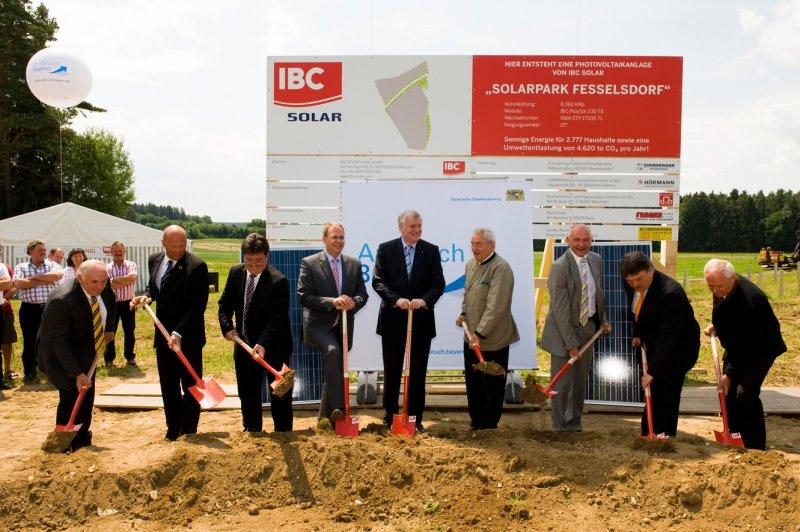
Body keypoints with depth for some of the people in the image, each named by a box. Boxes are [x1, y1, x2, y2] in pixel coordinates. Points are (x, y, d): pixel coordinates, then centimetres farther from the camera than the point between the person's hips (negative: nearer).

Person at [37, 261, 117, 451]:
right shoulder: (61, 301, -33)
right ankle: (66, 447, 6)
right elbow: (60, 342, -29)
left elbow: (110, 302, 13)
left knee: (87, 398, 11)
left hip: (86, 353, 7)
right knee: (72, 397, -9)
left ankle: (82, 439, 26)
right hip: (61, 356, -7)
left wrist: (110, 328, 0)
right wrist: (76, 373, -29)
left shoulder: (103, 288, -13)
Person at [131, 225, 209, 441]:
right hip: (163, 333, 6)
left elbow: (198, 305, -20)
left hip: (188, 336, -6)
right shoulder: (154, 260, 3)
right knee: (168, 386, 14)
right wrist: (146, 296, -3)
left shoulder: (197, 267, -18)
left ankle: (189, 432, 18)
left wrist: (179, 333, -26)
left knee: (191, 385, 6)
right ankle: (173, 429, 27)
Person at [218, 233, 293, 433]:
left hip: (274, 345, -5)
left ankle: (283, 434, 16)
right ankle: (251, 432, 30)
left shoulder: (278, 281, -21)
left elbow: (277, 317, -27)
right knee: (247, 393, 15)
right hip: (244, 343, 6)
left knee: (279, 393, 4)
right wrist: (227, 327, -4)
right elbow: (225, 303, 10)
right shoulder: (236, 272, -2)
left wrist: (263, 343, -37)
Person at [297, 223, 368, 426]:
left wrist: (353, 302, -14)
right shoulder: (309, 263, -4)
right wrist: (332, 302, -22)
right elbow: (304, 296, -10)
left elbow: (362, 294, 9)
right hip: (319, 324, -5)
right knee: (332, 351, -32)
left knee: (335, 370, 12)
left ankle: (326, 416, 29)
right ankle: (338, 407, -32)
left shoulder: (354, 264, 9)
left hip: (344, 326, 5)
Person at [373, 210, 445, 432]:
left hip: (421, 320, 1)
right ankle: (390, 417, 22)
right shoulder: (386, 249, 0)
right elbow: (378, 281, -7)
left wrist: (424, 300, -21)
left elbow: (438, 283, -3)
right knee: (392, 372, 10)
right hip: (393, 320, -1)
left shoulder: (431, 251, 3)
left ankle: (416, 419, 18)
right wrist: (396, 299, -22)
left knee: (418, 373, 8)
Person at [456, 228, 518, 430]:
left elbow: (496, 306, -24)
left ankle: (490, 424, 20)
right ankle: (476, 420, 32)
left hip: (492, 338, -8)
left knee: (492, 384, 6)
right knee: (472, 381, 17)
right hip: (471, 337, 8)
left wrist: (480, 333, -25)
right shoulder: (470, 264, 8)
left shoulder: (501, 268, -18)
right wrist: (464, 313, 7)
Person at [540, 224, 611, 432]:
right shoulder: (560, 267, -20)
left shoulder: (596, 260, 3)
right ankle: (560, 427, 19)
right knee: (562, 381, 2)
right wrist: (571, 343, -20)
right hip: (564, 330, -7)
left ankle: (574, 423, 33)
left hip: (588, 328, 7)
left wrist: (603, 320, 15)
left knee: (580, 380, 17)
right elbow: (561, 310, -21)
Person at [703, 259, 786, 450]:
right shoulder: (723, 287, -10)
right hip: (736, 346, 9)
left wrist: (729, 373, -24)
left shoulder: (748, 301, -36)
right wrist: (715, 325, 0)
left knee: (746, 393, -19)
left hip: (760, 348, -8)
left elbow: (748, 346, -29)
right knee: (728, 391, 8)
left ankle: (756, 447, -6)